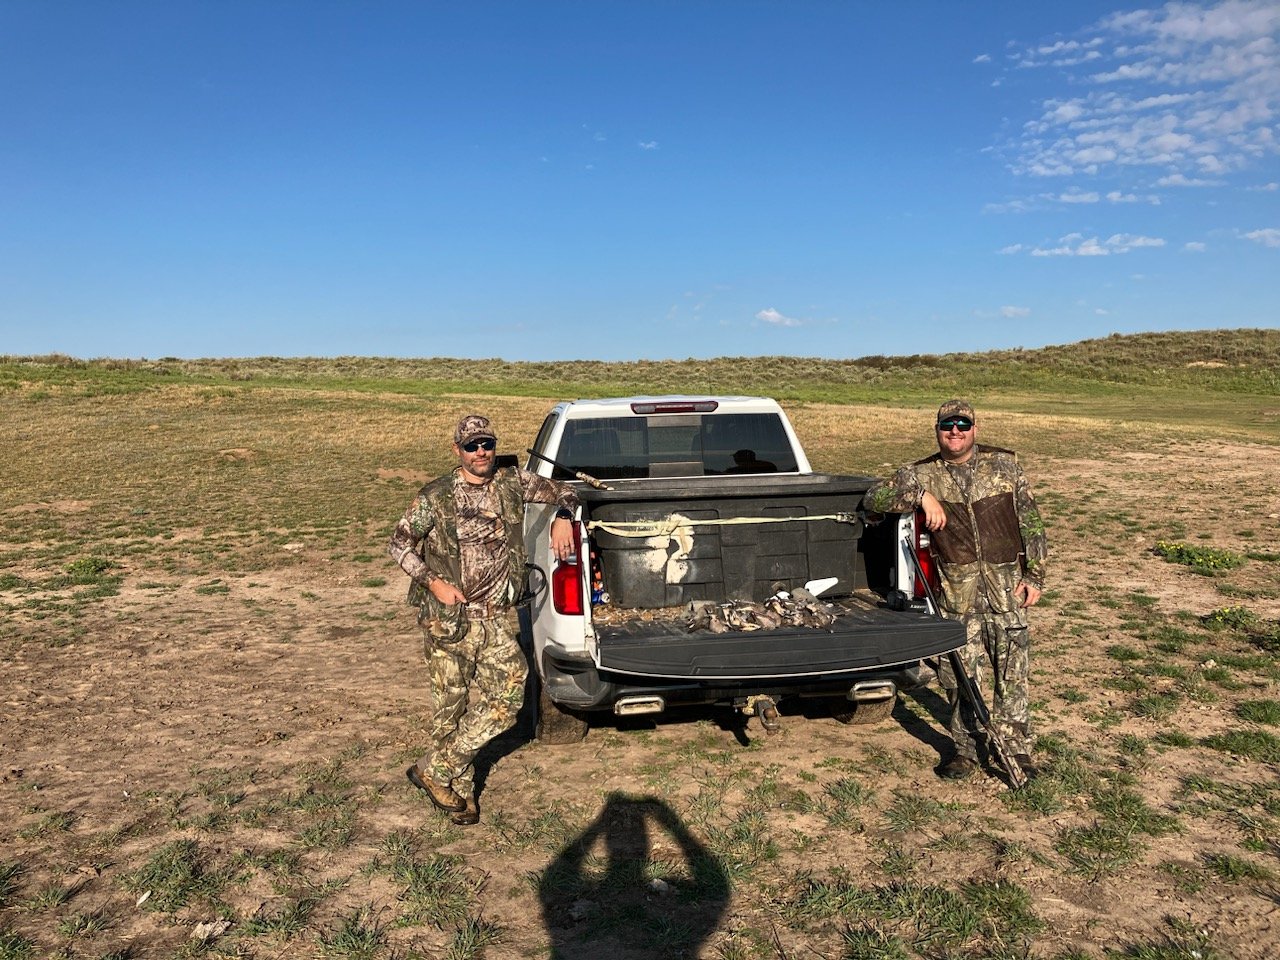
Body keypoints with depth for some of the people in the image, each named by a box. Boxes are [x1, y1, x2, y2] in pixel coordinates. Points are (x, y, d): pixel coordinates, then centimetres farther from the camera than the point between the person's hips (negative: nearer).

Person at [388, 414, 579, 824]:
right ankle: (462, 791, 26)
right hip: (450, 620, -3)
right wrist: (433, 582, -11)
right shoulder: (436, 497, -5)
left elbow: (564, 490, 15)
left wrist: (563, 518, -6)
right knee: (452, 706, 5)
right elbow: (398, 543, 0)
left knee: (506, 698, -2)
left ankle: (435, 769, 14)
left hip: (499, 619, 3)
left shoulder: (512, 482, 3)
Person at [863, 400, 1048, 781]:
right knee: (963, 672, 4)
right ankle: (967, 749, 20)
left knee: (1010, 670, 3)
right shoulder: (922, 474, 3)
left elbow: (1030, 522, 7)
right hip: (957, 589, 0)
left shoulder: (1004, 464, 5)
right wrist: (921, 495, -20)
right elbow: (873, 498, -8)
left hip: (1007, 582, 0)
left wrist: (1035, 575, 1)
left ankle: (1016, 748, 19)